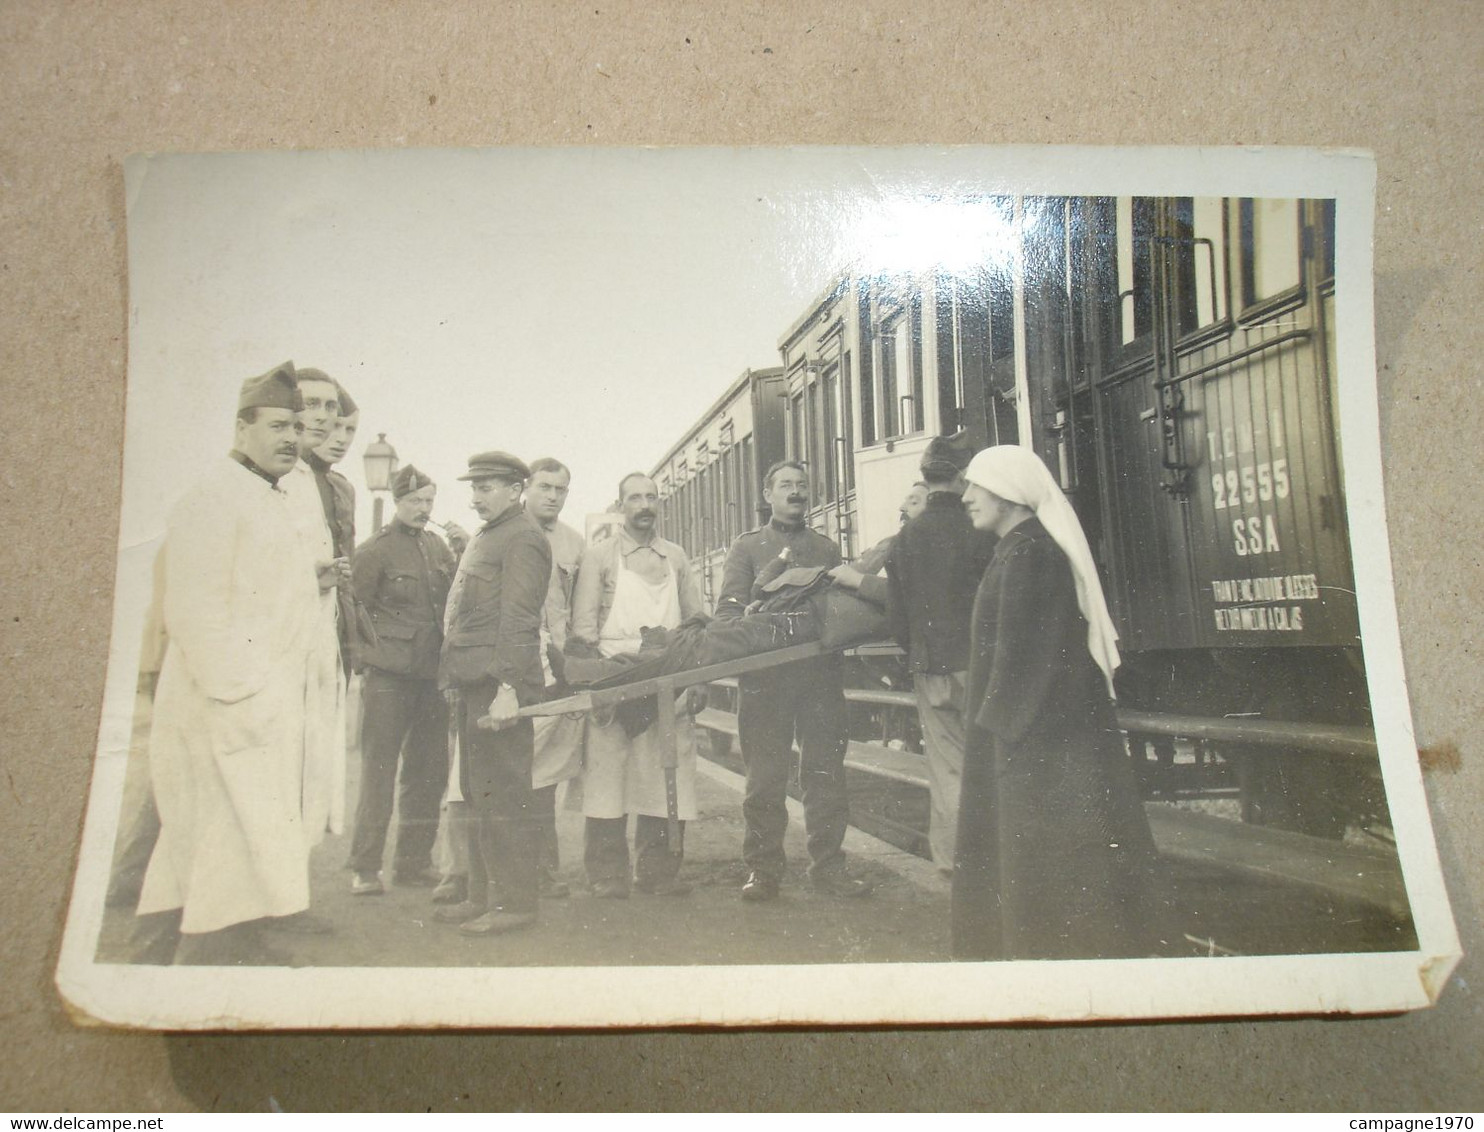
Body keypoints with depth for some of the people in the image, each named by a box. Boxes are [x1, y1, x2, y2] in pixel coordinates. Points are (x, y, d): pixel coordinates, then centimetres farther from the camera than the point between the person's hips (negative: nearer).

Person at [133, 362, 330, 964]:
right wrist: (241, 698, -23)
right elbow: (195, 609, -19)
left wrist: (308, 583, 11)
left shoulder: (269, 502, 20)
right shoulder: (213, 501, -12)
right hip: (230, 711, -10)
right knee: (239, 848, -9)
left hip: (269, 706, 10)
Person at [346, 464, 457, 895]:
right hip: (390, 677, -6)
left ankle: (414, 861, 20)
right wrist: (377, 649, -7)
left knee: (428, 772, 9)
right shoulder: (375, 550, -4)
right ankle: (365, 867, 5)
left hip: (434, 675, 6)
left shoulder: (440, 548, 13)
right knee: (378, 770, -2)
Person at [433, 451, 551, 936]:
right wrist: (458, 685, 19)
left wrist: (507, 688, -24)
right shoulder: (484, 537, 23)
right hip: (473, 685, 10)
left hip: (498, 685, -10)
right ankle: (483, 897, 21)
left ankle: (514, 904, 2)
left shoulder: (522, 538, -8)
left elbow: (517, 619, -17)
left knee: (502, 797, -5)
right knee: (479, 795, 13)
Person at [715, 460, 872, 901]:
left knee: (826, 772, 3)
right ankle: (762, 869, 8)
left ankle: (828, 864, 11)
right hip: (765, 676, -2)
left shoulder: (827, 549, 19)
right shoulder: (747, 547, 11)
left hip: (820, 671, 2)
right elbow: (730, 609, 1)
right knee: (765, 777, 1)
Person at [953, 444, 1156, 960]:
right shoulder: (1044, 545, 13)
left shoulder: (1024, 553, -17)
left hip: (1034, 735, -10)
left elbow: (1017, 651, -20)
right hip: (1059, 721, 10)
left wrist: (996, 725, -15)